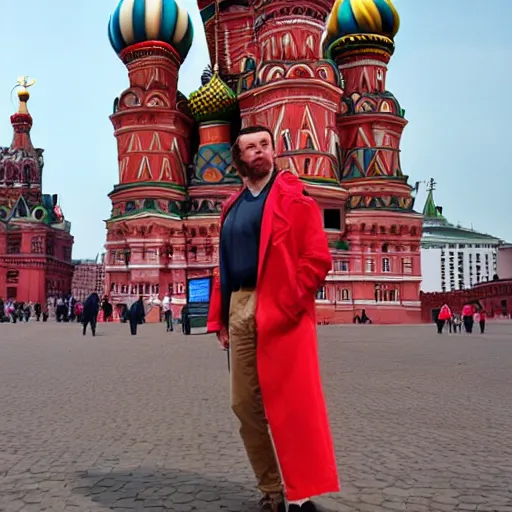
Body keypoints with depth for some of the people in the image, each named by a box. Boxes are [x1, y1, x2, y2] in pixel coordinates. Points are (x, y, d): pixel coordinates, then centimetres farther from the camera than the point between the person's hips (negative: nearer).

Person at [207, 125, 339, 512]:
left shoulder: (293, 197, 1)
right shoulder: (232, 207, 19)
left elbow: (318, 257, -8)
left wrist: (288, 305, -15)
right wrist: (220, 318, 12)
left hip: (281, 310, -6)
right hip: (240, 310, 7)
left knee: (292, 403, -4)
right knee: (244, 404, 9)